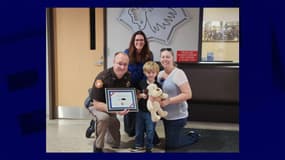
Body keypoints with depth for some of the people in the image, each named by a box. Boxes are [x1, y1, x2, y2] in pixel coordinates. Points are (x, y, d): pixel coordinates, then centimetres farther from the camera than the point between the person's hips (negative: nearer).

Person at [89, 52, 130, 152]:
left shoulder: (128, 76, -16)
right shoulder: (102, 78, -32)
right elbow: (97, 104, -31)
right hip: (97, 106, -5)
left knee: (115, 143, 9)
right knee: (104, 118, -41)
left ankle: (97, 125, 35)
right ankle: (98, 147, -18)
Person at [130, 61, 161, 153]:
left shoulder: (158, 85, -9)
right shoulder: (142, 83, 0)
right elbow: (137, 95, 8)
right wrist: (141, 95, -12)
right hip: (141, 110, 3)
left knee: (150, 131, 8)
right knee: (139, 130, 15)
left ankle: (148, 148, 25)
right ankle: (139, 145, 33)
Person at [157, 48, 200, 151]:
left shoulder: (178, 73, -18)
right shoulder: (160, 74, 4)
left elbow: (188, 94, -23)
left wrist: (168, 101, -27)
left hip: (177, 116, -7)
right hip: (166, 115, 7)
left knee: (170, 145, 4)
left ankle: (194, 136, 25)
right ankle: (188, 133, 37)